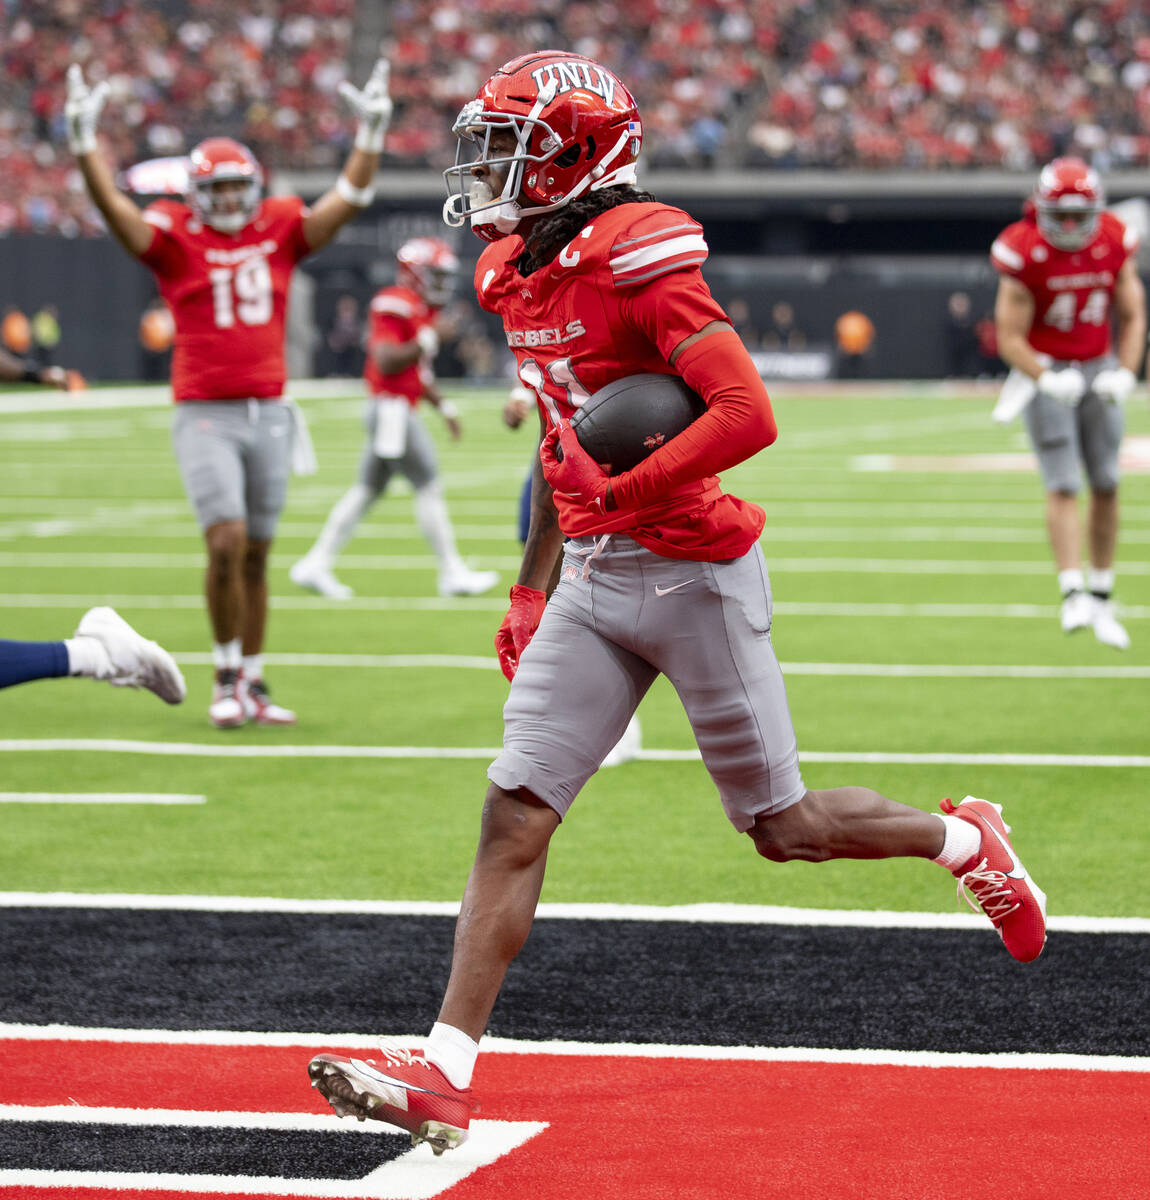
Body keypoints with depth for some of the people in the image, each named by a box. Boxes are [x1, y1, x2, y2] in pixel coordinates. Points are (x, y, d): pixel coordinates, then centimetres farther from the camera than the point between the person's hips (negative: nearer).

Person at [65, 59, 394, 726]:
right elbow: (114, 207, -12)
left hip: (268, 414, 4)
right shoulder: (176, 239, 0)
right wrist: (84, 140, -22)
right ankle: (227, 681, -1)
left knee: (257, 556, 9)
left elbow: (347, 202, 7)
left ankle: (253, 685, 18)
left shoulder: (280, 232, 8)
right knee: (227, 542, -16)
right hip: (205, 415, -4)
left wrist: (371, 134, 1)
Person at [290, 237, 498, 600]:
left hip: (399, 411, 10)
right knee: (429, 488, -6)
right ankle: (453, 573, -3)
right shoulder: (395, 305, -14)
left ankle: (315, 564, 13)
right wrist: (428, 339, -23)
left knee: (366, 490, 11)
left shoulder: (423, 309, 17)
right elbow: (387, 361, -21)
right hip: (392, 410, -10)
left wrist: (444, 406, 19)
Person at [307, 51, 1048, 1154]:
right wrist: (531, 587, 23)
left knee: (782, 827, 6)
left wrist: (624, 497, -27)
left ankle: (964, 840, 33)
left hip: (692, 572, -7)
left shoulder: (638, 258, -18)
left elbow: (748, 416, -25)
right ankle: (444, 1074, -5)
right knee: (512, 816, -3)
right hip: (594, 580, 7)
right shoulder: (518, 274, 9)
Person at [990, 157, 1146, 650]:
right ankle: (1073, 592, -15)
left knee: (1106, 485, 5)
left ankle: (1102, 597, 14)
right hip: (1045, 370, -4)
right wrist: (1048, 381, -28)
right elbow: (1010, 337, -14)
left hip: (1099, 367, 4)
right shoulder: (1025, 253, -17)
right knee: (1064, 485, -12)